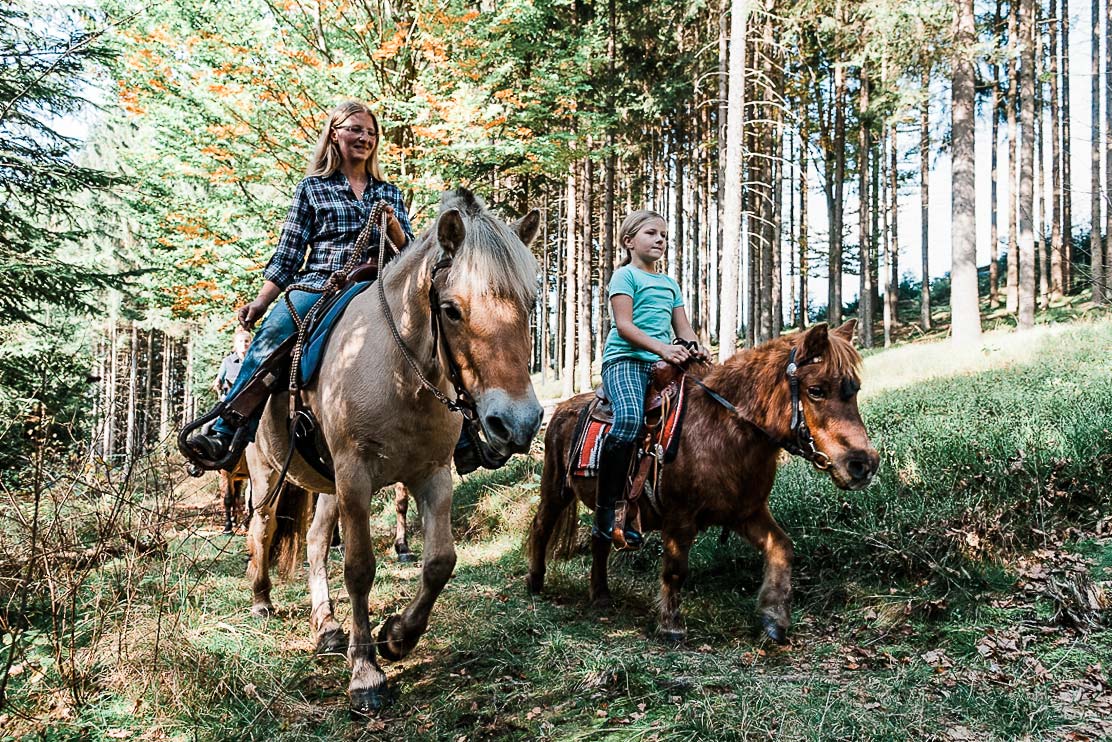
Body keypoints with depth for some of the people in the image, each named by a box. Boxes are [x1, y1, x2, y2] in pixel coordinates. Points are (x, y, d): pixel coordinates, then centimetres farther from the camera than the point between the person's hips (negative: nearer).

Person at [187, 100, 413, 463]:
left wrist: (392, 225, -4)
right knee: (269, 338, -32)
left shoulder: (390, 193, 22)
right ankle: (224, 435, -33)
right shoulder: (312, 187, 15)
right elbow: (288, 255, 10)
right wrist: (261, 301, -2)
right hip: (317, 286, -2)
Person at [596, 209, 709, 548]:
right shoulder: (625, 275, 4)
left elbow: (682, 327, 20)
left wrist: (695, 347, -3)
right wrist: (662, 348, -20)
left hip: (660, 365, 8)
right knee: (630, 419, -32)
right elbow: (624, 325, -9)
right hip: (624, 359, -8)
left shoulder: (670, 283, 25)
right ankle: (603, 515, -27)